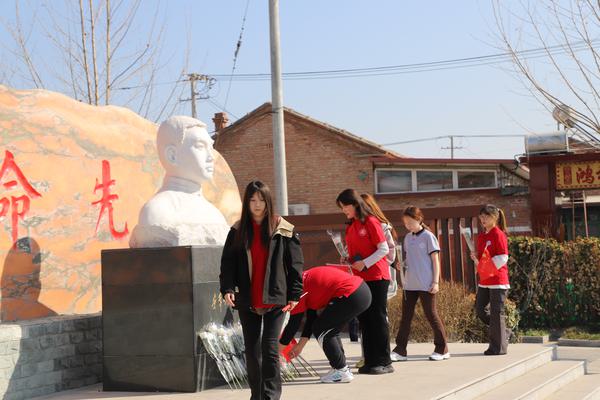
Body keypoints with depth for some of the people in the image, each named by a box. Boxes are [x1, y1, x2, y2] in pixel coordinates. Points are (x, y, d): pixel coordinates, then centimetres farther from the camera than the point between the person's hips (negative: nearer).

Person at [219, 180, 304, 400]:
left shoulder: (283, 230, 0)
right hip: (247, 301, 3)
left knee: (270, 348, -8)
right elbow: (228, 262, 2)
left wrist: (294, 294, -4)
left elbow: (295, 264, 1)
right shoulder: (238, 231, 6)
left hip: (274, 299, -3)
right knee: (251, 350, 10)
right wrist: (227, 288, -12)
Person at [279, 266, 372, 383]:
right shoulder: (306, 280, 21)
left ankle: (341, 371, 3)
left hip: (351, 297, -10)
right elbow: (312, 317, 23)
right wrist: (299, 346, 25)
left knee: (320, 329, 1)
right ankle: (342, 369, 24)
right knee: (329, 329, 20)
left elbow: (294, 323, -5)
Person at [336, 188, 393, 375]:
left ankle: (384, 362, 0)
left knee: (378, 318, -5)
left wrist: (364, 263, -18)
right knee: (364, 319, 8)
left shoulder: (370, 222, -9)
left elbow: (384, 249, -12)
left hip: (376, 277, -7)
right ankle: (370, 361, 13)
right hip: (360, 278, 8)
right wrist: (348, 260, 0)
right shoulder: (350, 227, 12)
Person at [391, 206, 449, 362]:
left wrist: (436, 282, -11)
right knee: (406, 316, 6)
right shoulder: (407, 238, 12)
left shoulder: (428, 236, -6)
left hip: (425, 284, -6)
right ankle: (400, 350, 9)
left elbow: (435, 260, -7)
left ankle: (442, 349, 10)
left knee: (431, 315, 0)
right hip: (410, 284, 6)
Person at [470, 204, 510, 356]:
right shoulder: (481, 236, 14)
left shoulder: (498, 234, -10)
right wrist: (475, 257, 1)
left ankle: (499, 346, 4)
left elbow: (503, 258, -15)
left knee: (496, 312, -3)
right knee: (479, 309, 7)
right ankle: (502, 332, 24)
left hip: (497, 279, -8)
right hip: (484, 280, 8)